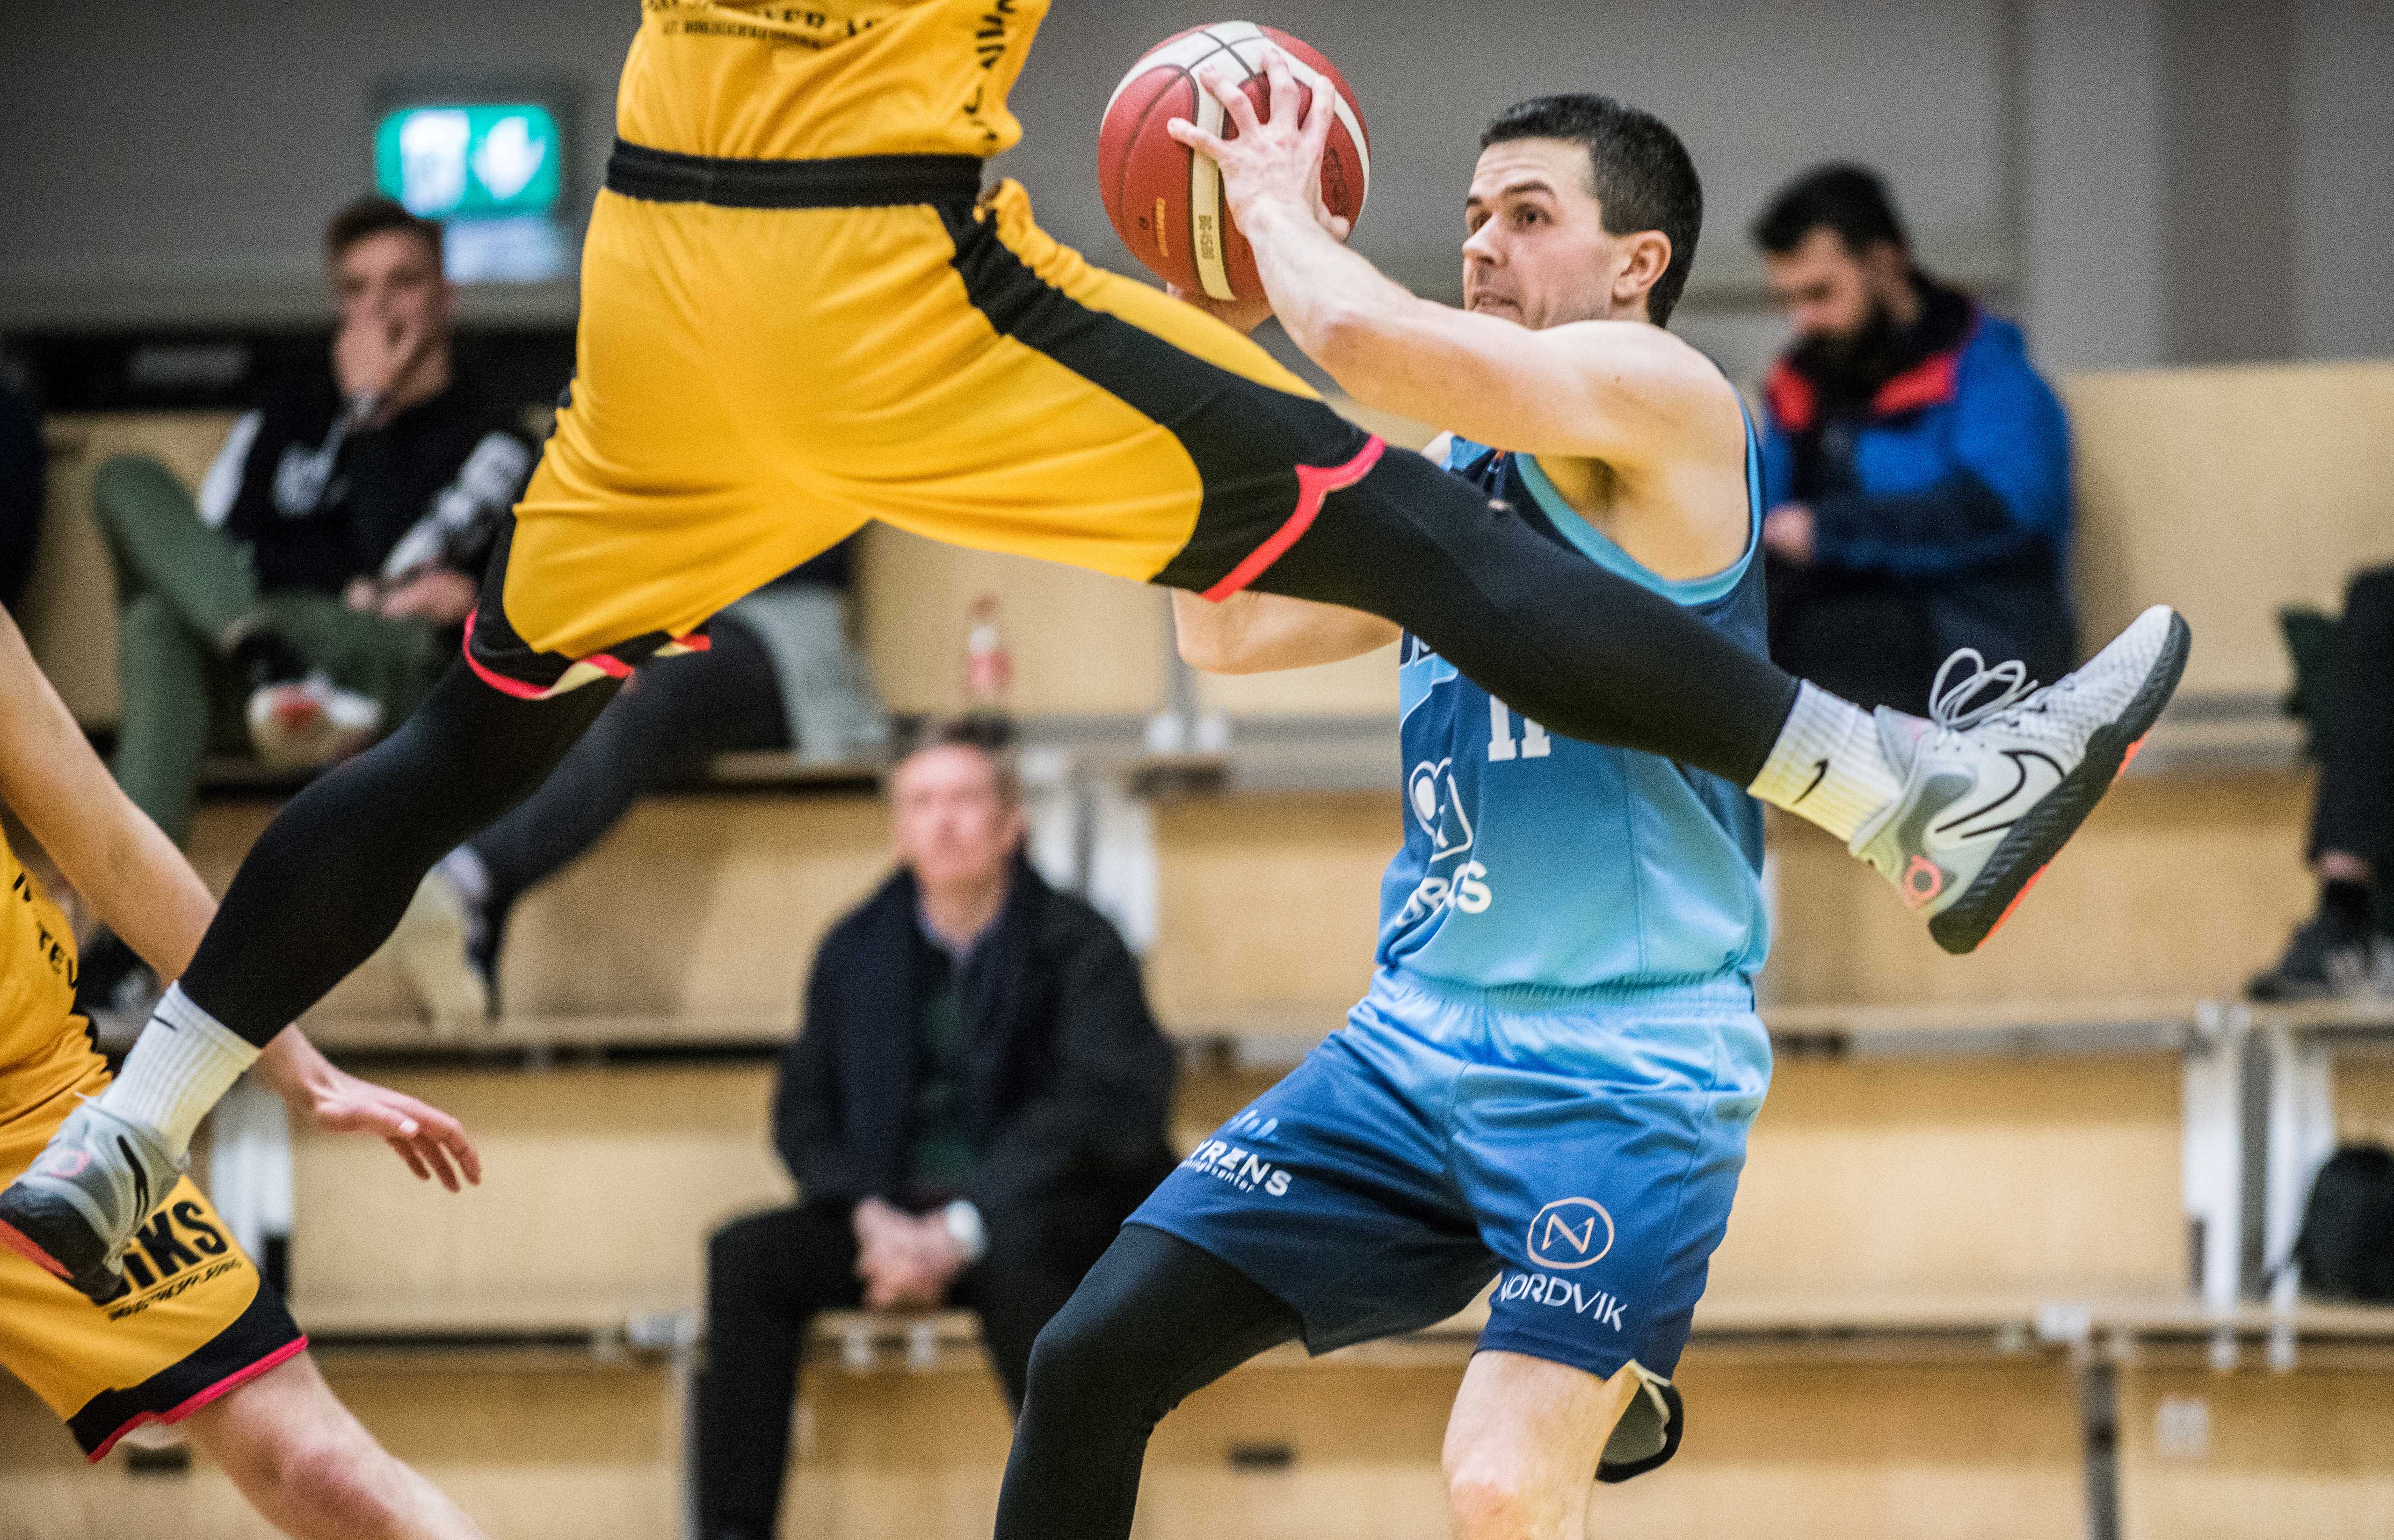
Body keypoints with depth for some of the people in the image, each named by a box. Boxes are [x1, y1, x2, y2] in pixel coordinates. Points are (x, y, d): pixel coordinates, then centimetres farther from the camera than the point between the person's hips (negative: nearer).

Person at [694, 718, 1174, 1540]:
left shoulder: (1076, 944, -4)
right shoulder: (856, 949, 10)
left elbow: (1094, 1113, -14)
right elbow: (805, 1113, 9)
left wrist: (959, 1232, -23)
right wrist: (875, 1219, -11)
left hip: (1044, 1214, -4)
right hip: (899, 1217, 4)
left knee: (1011, 1256, -39)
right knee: (746, 1256, -21)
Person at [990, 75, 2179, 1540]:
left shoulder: (1660, 397, -10)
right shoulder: (1456, 474, 17)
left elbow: (1365, 338, -24)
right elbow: (1231, 628, 21)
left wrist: (1277, 199, -4)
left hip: (1623, 1065, -8)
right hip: (1421, 1038, 8)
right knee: (1092, 1363, 2)